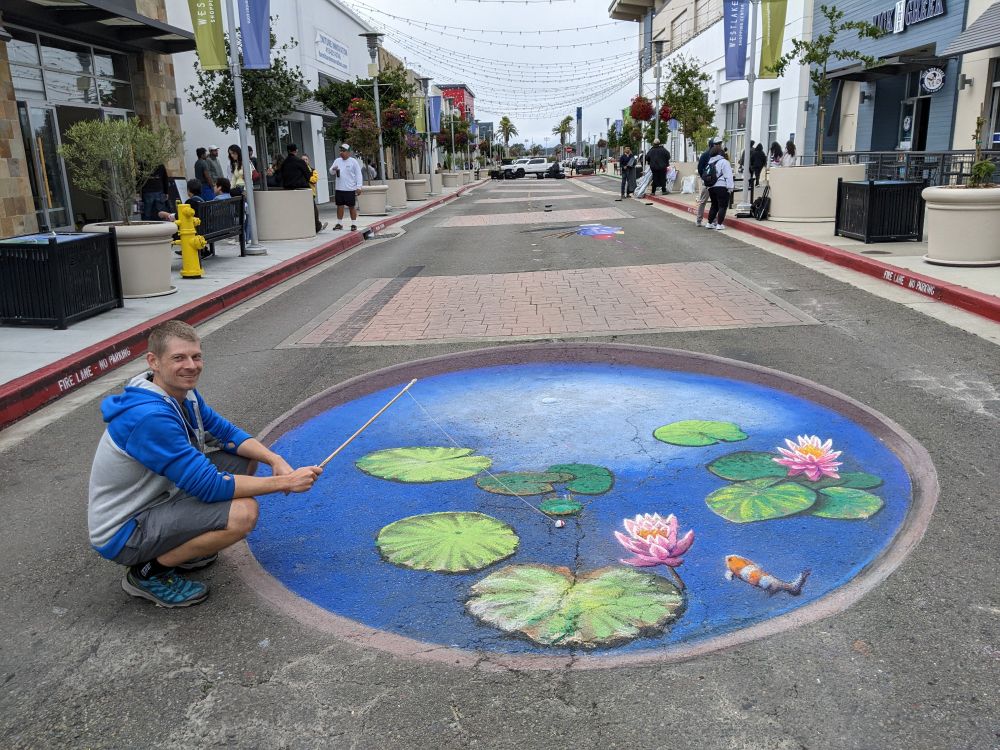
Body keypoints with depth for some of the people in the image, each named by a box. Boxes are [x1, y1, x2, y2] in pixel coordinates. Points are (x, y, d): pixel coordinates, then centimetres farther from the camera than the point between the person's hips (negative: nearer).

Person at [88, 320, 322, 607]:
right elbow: (210, 487, -30)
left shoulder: (184, 394, -2)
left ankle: (181, 542, 13)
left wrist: (275, 460, -13)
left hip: (156, 497, 9)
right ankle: (148, 572, -6)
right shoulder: (150, 417, -31)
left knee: (246, 457, 5)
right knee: (243, 512, -28)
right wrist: (284, 482, -27)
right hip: (122, 533, -9)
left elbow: (228, 433, 6)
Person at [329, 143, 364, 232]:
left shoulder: (353, 161, -2)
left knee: (352, 206, 2)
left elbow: (358, 174, -3)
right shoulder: (337, 160, 11)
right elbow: (331, 172, 12)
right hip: (339, 188, 4)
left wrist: (359, 186, -10)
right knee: (340, 206, 8)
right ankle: (339, 223, 15)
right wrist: (333, 169, -12)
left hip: (350, 189, -4)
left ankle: (353, 224, 8)